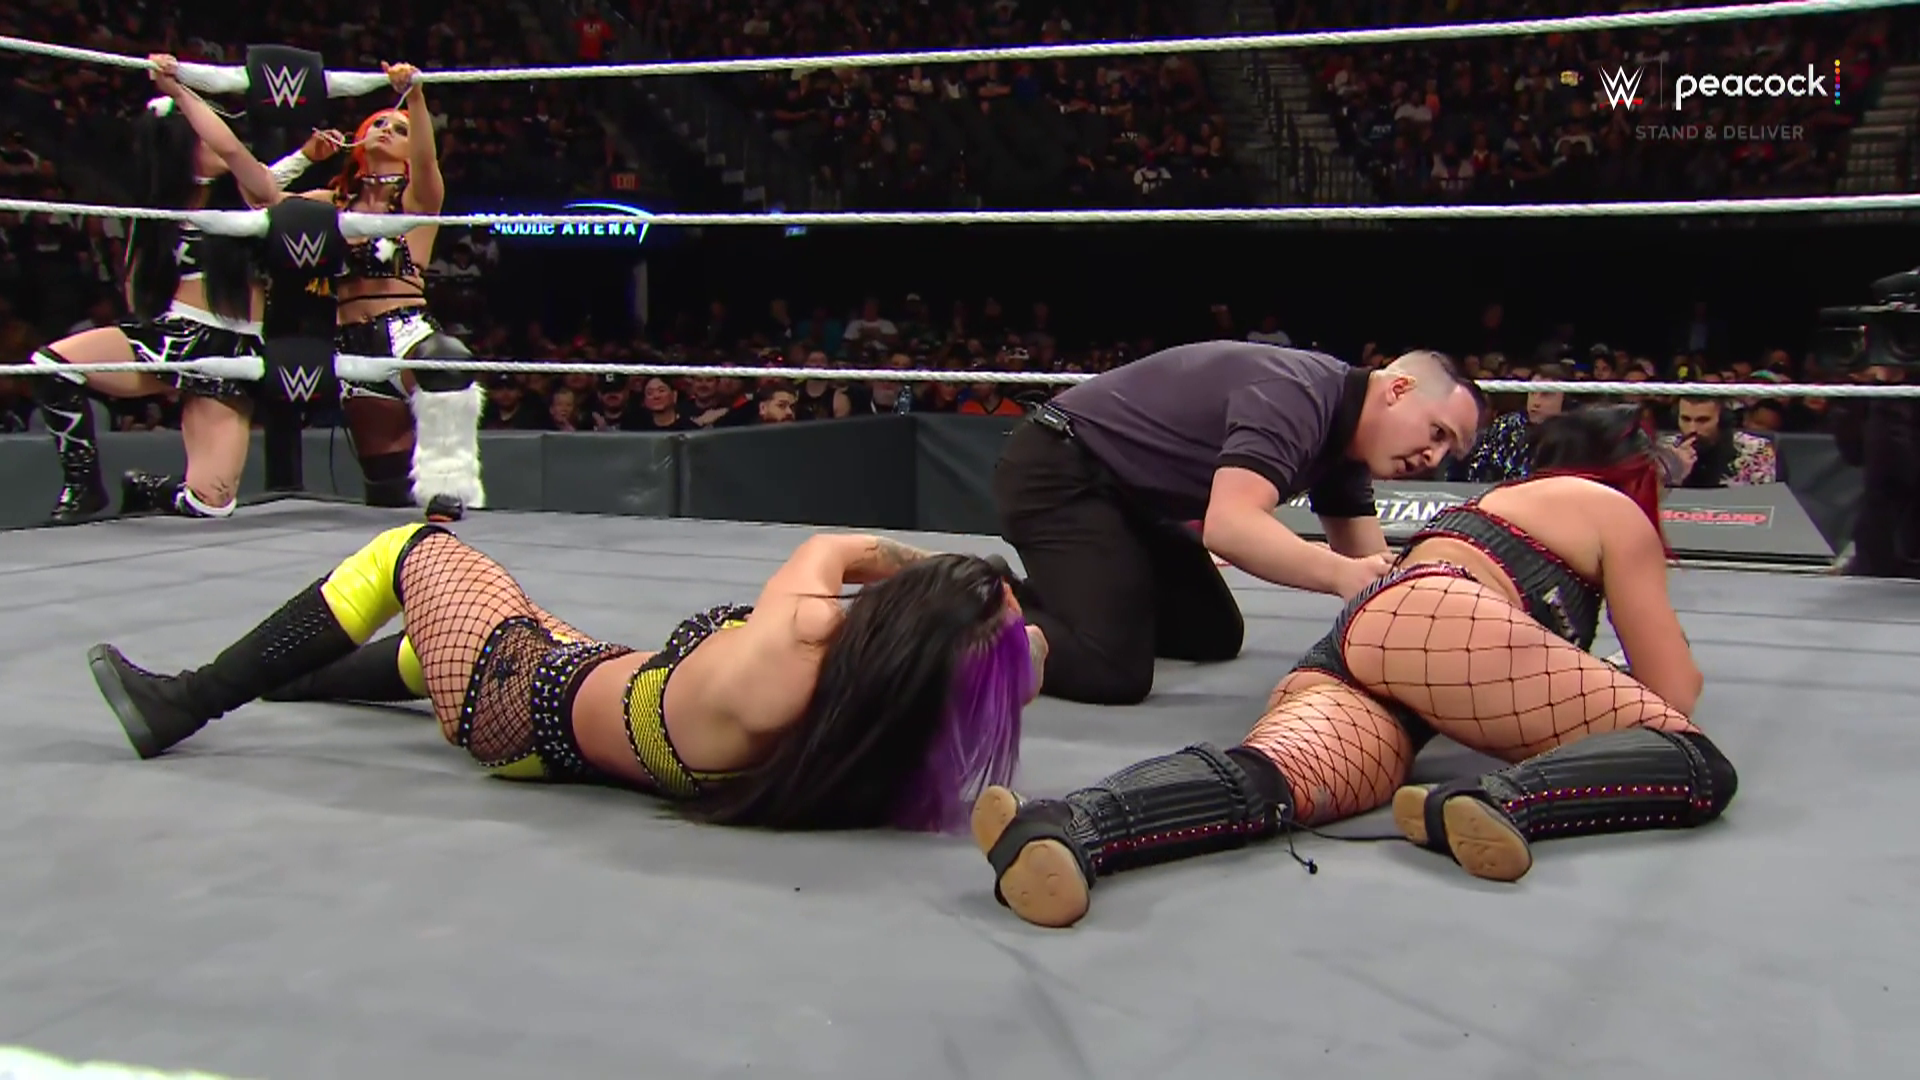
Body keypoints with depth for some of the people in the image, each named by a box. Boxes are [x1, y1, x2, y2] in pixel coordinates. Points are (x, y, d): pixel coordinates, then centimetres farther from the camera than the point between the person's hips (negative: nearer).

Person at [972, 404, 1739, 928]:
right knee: (1697, 766, -5)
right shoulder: (1616, 510, 22)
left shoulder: (1500, 498, 42)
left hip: (1337, 665, 6)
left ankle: (1063, 829, -58)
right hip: (1436, 623, -6)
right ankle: (1497, 804, -35)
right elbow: (1675, 693, 18)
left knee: (1278, 776, -27)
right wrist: (1668, 666, 41)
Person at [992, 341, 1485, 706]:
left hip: (1125, 494, 10)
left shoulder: (1344, 439, 8)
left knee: (1214, 637, 18)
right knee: (1114, 673, -26)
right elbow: (1230, 525, -36)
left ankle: (1026, 598, 24)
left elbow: (1371, 565, 9)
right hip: (1060, 475, -10)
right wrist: (1341, 575, -43)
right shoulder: (1297, 393, -23)